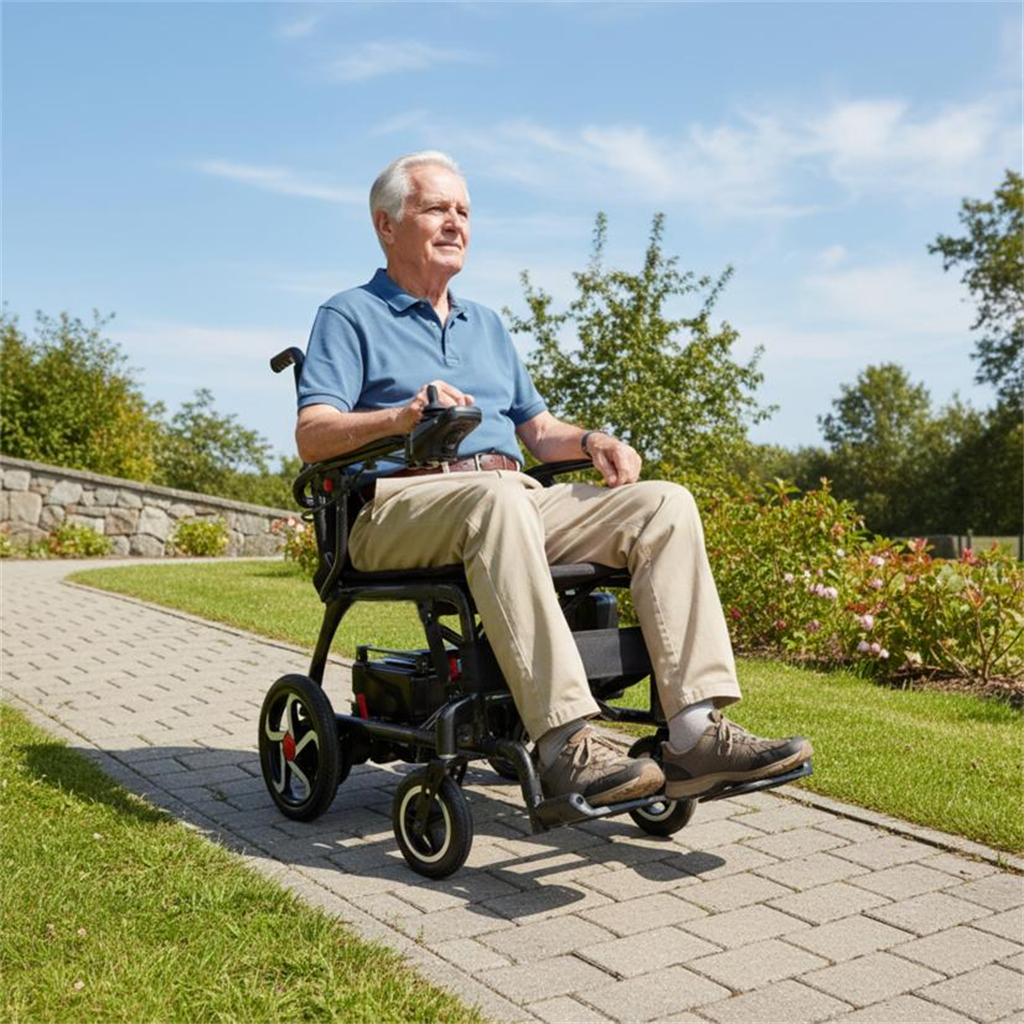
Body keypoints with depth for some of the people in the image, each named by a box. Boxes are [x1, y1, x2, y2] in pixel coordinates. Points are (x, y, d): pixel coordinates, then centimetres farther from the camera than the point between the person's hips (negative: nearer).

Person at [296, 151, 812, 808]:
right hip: (397, 506, -6)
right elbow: (312, 435, -5)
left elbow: (537, 429, 27)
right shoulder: (350, 317, 11)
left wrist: (590, 441, 4)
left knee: (665, 504, -16)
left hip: (513, 498, 6)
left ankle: (697, 732, -27)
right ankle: (567, 746, -43)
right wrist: (401, 416, -24)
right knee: (498, 497, -40)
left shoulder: (487, 324, 30)